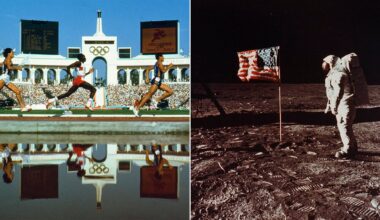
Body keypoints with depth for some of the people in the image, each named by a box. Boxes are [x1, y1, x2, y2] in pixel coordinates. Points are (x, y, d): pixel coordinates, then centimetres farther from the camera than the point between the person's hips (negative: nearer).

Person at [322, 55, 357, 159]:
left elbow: (339, 91, -31)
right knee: (343, 126, 17)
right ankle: (352, 147, 29)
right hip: (341, 105, 11)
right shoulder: (334, 74, 15)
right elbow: (333, 92, 24)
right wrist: (329, 105, 28)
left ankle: (348, 150, -4)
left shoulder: (339, 74, -19)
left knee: (344, 126, -10)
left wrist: (334, 106, -36)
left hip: (345, 104, -11)